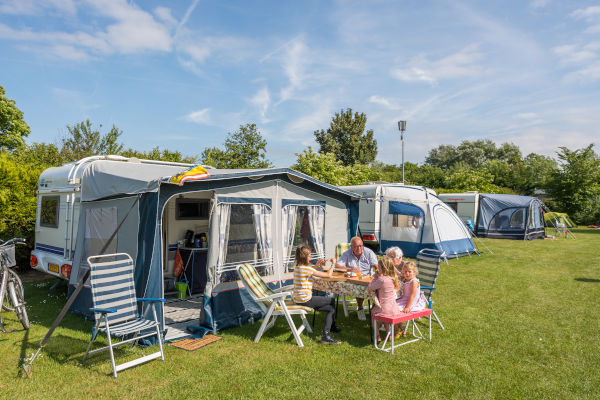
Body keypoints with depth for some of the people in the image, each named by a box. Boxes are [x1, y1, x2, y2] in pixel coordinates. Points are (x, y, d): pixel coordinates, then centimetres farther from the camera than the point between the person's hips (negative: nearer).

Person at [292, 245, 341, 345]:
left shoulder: (297, 267, 5)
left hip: (297, 299, 8)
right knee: (332, 300, 8)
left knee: (331, 308, 16)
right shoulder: (307, 269, -21)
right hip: (305, 300, -8)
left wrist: (316, 266, 13)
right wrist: (333, 264, 1)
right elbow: (328, 275, -14)